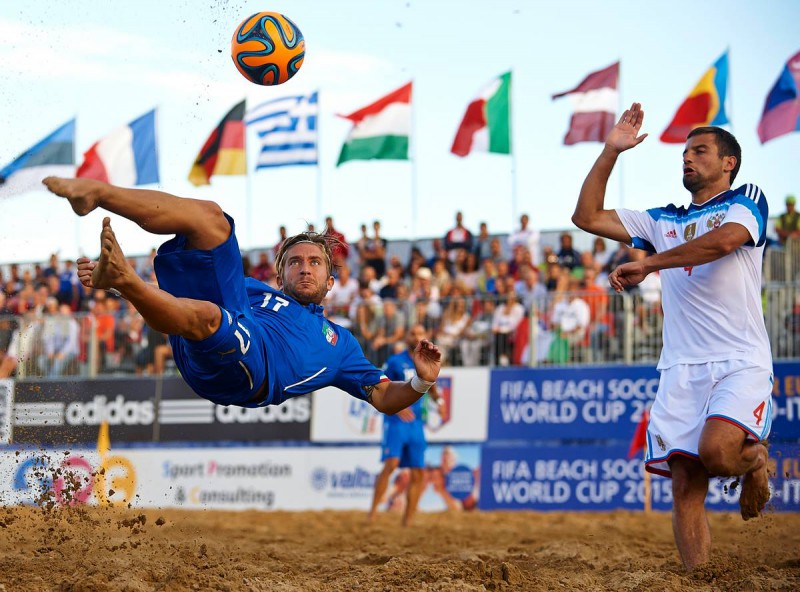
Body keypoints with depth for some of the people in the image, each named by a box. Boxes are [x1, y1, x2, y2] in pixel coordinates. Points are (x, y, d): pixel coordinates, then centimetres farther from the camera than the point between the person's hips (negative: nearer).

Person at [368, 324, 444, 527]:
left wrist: (438, 400, 4)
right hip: (396, 421, -5)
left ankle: (408, 521, 14)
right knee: (391, 464, -22)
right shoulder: (395, 362, -5)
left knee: (418, 474, 4)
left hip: (416, 424, 5)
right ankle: (373, 510, -13)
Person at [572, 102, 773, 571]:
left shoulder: (747, 200, 8)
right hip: (683, 368, 5)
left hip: (741, 362, -4)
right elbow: (588, 217, 19)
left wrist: (647, 265, -13)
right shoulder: (664, 221, 24)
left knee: (716, 452, -27)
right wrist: (611, 151, 13)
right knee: (686, 487, -7)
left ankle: (756, 460, 6)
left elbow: (723, 240, -14)